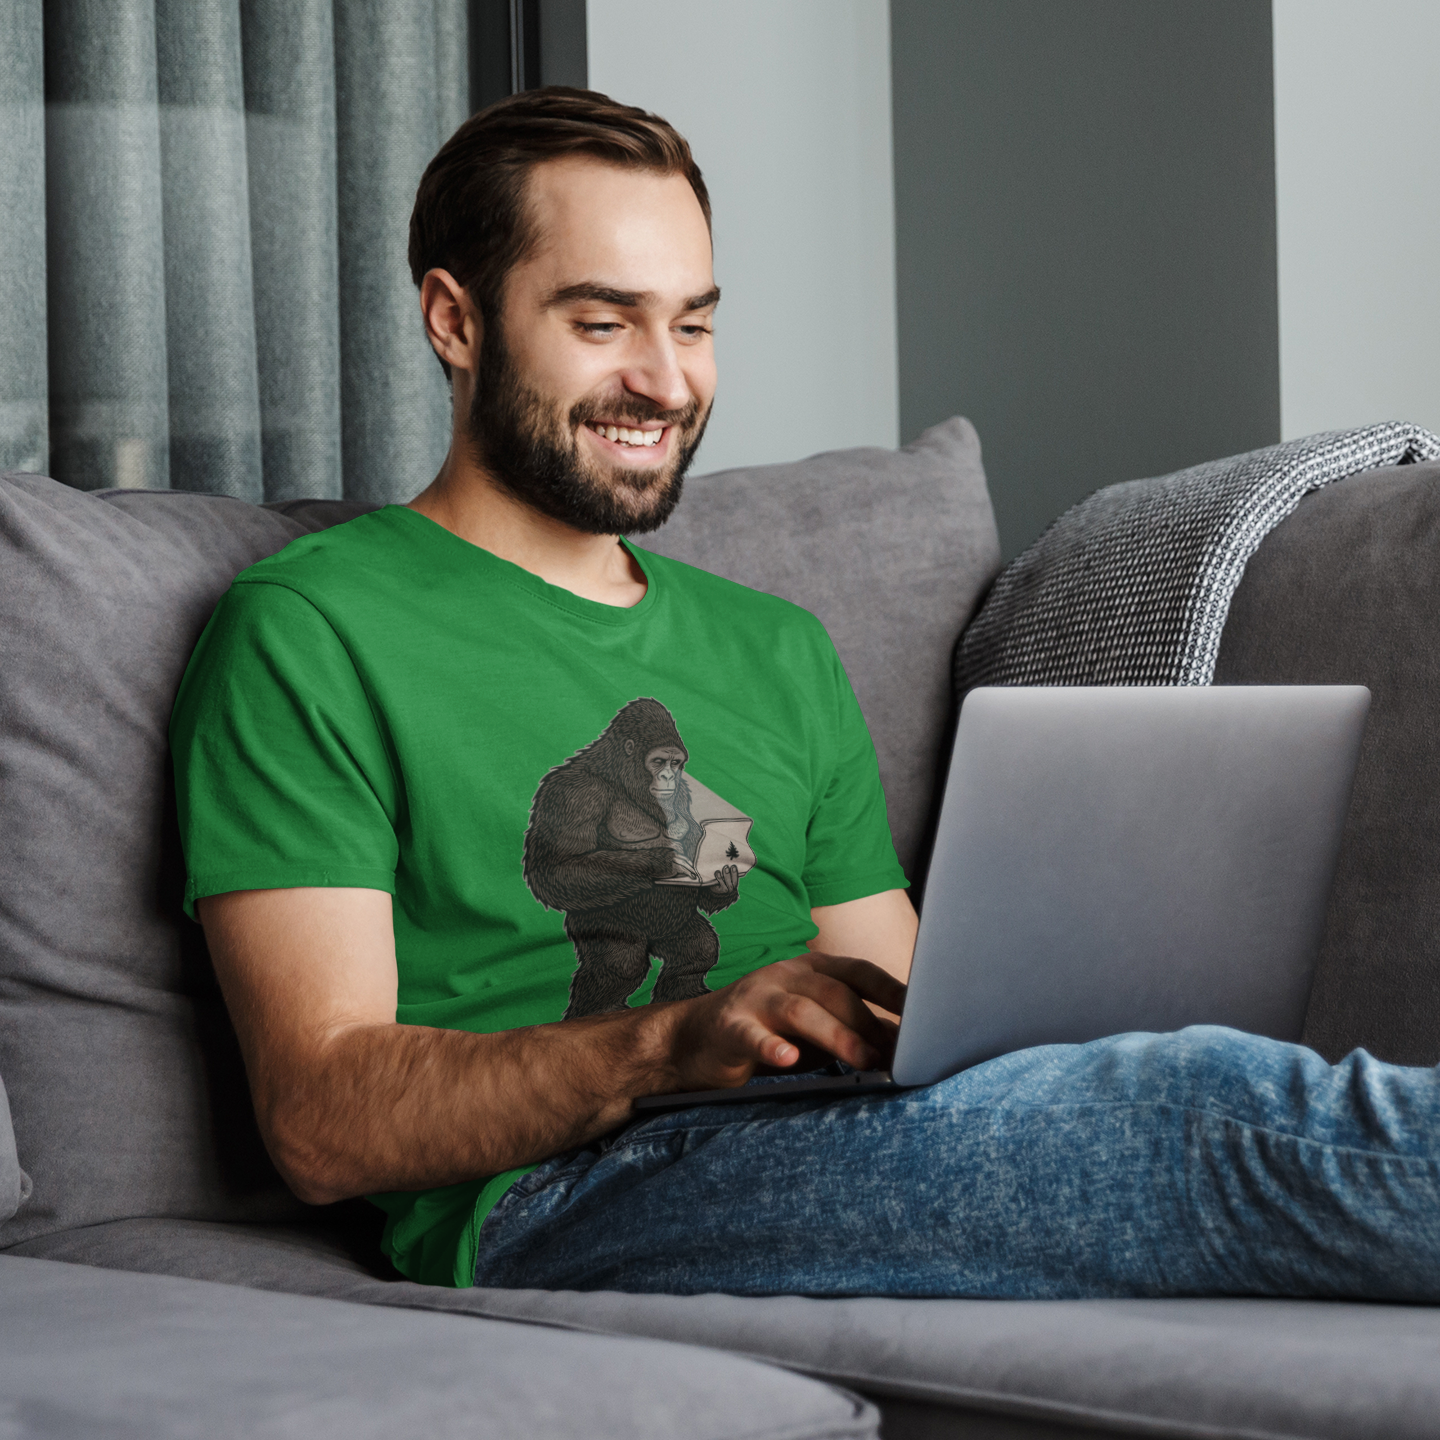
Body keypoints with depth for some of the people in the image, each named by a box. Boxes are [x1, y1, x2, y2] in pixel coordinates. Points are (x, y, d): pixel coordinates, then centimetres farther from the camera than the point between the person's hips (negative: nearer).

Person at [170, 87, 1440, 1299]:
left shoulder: (775, 651, 26)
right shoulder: (311, 635, 4)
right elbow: (323, 1123, -5)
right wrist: (671, 1040, -20)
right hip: (554, 1208, -6)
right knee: (1219, 1107, -30)